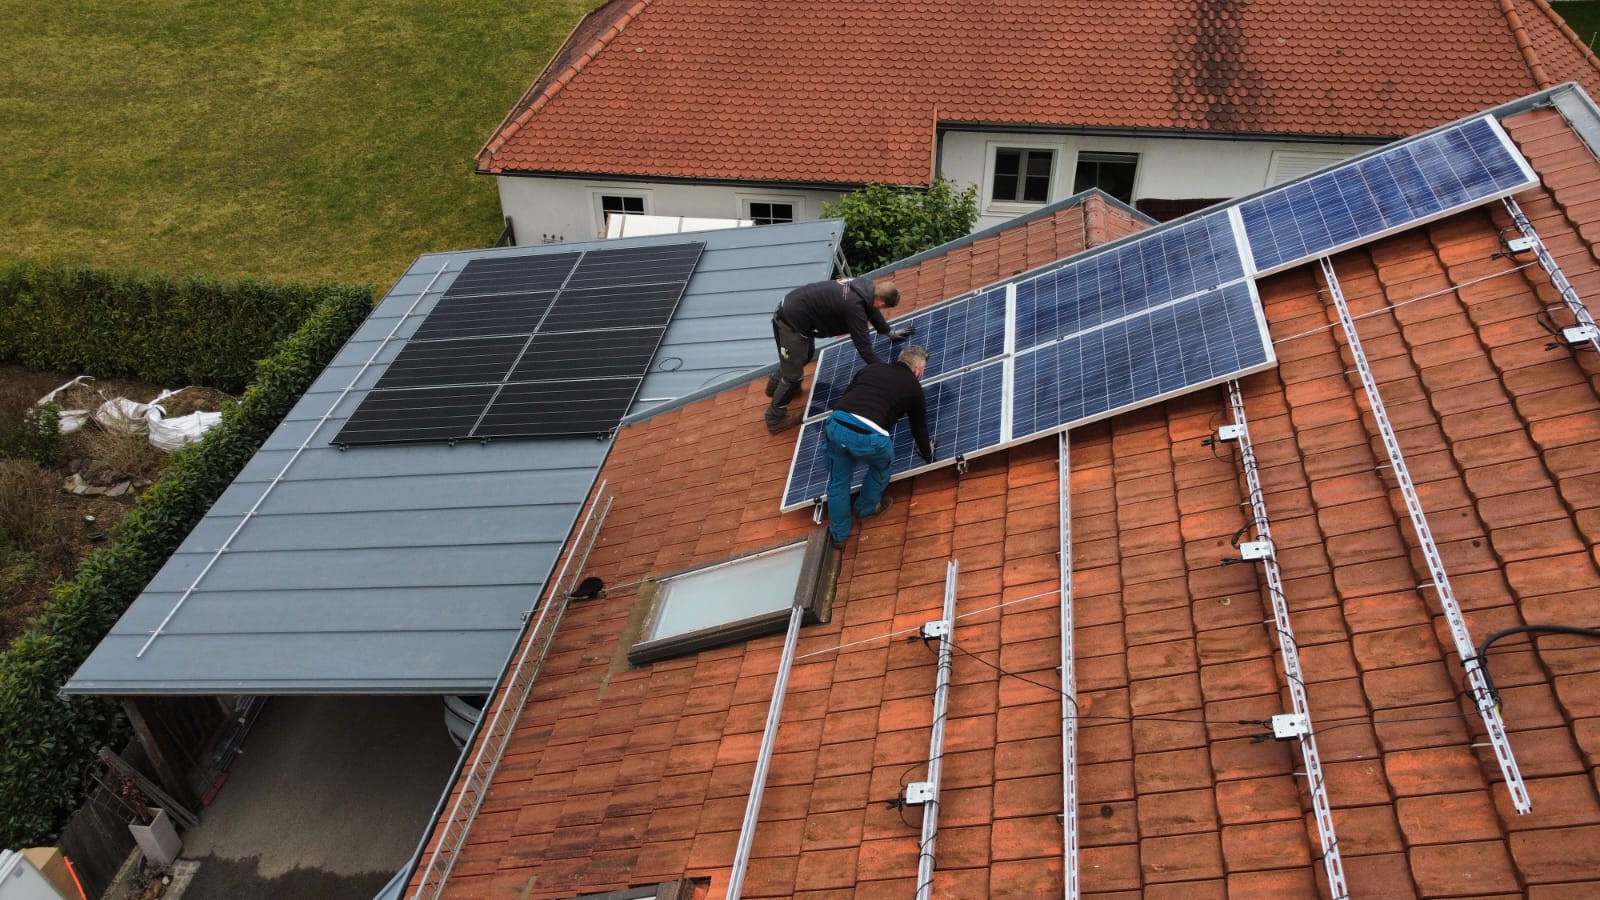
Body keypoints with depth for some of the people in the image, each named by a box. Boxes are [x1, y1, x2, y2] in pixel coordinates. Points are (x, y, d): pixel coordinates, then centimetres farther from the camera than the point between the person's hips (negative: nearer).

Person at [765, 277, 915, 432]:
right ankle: (775, 419, 24)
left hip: (792, 307, 10)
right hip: (792, 321, -9)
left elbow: (871, 309, 21)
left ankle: (775, 385, 56)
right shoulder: (855, 307, -28)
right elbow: (864, 348, -24)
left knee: (807, 354, 32)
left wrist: (890, 332, 35)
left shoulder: (866, 287, -1)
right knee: (794, 375, 4)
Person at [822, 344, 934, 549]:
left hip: (835, 424, 4)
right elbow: (919, 427, 30)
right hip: (868, 436, -4)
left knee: (838, 481, 23)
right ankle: (867, 507, 47)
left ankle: (838, 534, 35)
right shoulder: (914, 388, 19)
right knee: (882, 463, 31)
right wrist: (927, 454, 49)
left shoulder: (871, 367, 27)